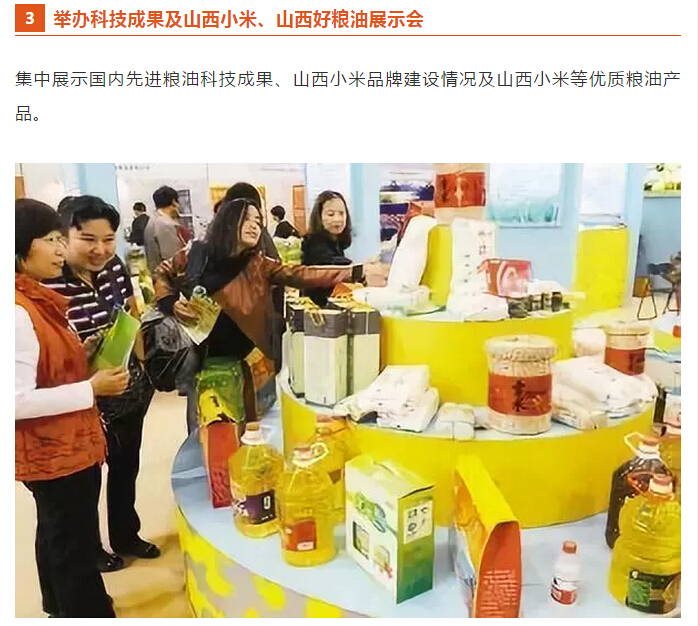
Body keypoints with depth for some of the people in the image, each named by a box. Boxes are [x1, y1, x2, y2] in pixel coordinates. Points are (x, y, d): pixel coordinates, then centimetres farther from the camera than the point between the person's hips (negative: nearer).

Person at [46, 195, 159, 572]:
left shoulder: (116, 268, -5)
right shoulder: (46, 285, -24)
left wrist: (142, 369, 6)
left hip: (130, 392, 6)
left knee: (126, 467, 24)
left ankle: (126, 536, 48)